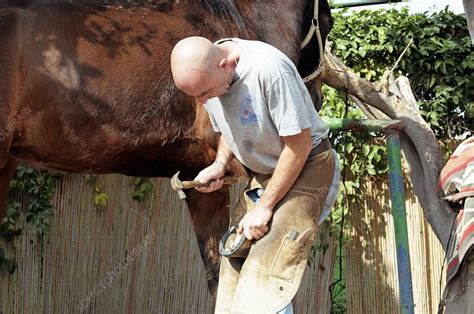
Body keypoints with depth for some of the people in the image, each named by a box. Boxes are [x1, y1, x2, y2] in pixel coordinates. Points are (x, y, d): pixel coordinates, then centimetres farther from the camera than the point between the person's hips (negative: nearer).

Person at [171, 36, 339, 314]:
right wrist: (220, 165, -8)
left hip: (306, 169, -8)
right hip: (263, 174, 8)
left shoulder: (268, 69, -30)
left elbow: (299, 144, -24)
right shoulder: (204, 74, -6)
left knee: (264, 285, -19)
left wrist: (264, 207, -18)